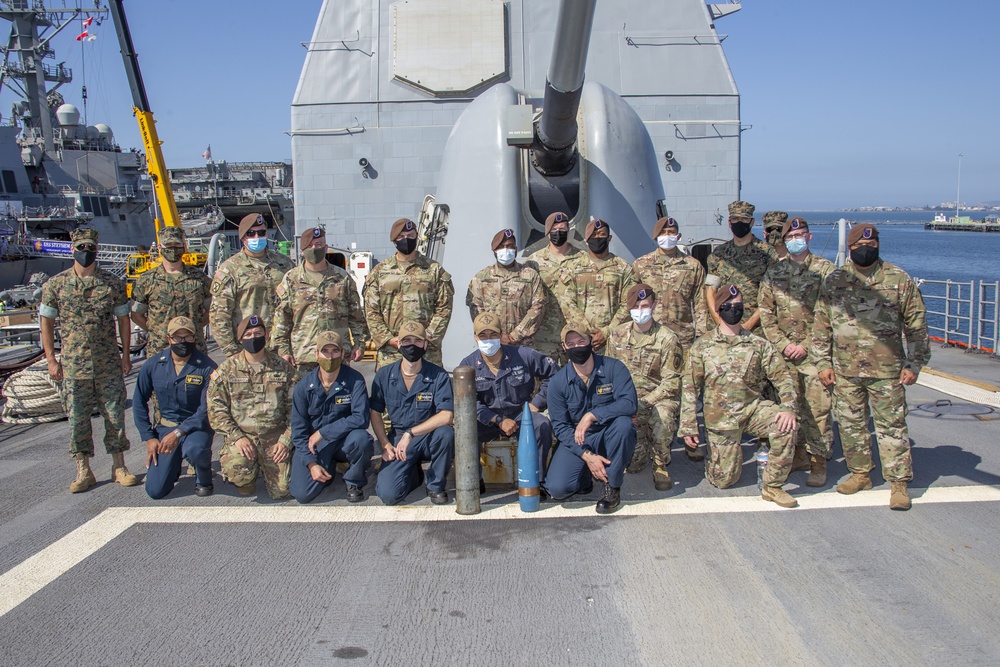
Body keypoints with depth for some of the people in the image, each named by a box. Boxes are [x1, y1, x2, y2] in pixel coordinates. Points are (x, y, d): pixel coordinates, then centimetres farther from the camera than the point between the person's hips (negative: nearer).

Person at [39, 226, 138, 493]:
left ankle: (119, 466, 17)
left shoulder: (113, 284, 2)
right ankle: (83, 471, 15)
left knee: (115, 415, 5)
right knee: (77, 418, 4)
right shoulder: (55, 285, 1)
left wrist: (125, 355, 5)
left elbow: (123, 319, 8)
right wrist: (51, 359, 0)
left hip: (109, 365, 0)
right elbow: (47, 322, 5)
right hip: (73, 366, 0)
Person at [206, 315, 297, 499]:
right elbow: (216, 409, -1)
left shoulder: (283, 368, 5)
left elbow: (295, 409, 5)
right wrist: (237, 437, -13)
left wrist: (286, 441, -6)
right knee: (236, 471, -31)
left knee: (281, 491, -8)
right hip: (241, 434, -1)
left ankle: (266, 465, 27)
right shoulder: (227, 369, 3)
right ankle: (248, 478, 9)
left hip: (275, 436, 1)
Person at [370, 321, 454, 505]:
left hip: (429, 438, -1)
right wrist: (385, 445, -5)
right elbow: (375, 412, 7)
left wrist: (411, 433, -27)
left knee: (446, 433, -36)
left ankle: (436, 484, -8)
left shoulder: (438, 375, -11)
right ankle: (414, 473, 19)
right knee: (388, 495, -19)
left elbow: (446, 415, -22)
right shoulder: (384, 375, -2)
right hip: (397, 438, 1)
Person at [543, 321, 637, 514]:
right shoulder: (558, 382, -6)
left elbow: (629, 403, -24)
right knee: (557, 489, -23)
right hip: (576, 441, 1)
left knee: (623, 422, -35)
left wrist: (592, 415, -34)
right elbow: (560, 426, -8)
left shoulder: (613, 368, -10)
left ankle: (612, 487, -14)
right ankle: (586, 475, 15)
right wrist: (587, 456, -21)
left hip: (610, 437, 0)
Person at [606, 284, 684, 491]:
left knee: (661, 418, -39)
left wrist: (644, 403, -21)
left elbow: (671, 382, -10)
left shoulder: (667, 338, -8)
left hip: (659, 397, -2)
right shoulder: (617, 335, 4)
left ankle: (660, 465, -10)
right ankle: (642, 449, 27)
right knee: (632, 463, -14)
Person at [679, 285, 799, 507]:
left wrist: (789, 407, -19)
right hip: (720, 416, -1)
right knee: (724, 480, -3)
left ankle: (773, 486, -13)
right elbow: (690, 387, 0)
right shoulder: (702, 346, 1)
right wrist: (688, 427, -6)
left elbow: (782, 377, 0)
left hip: (753, 407, 1)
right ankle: (714, 456, 34)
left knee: (785, 426, -30)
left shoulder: (759, 344, 4)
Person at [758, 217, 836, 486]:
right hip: (785, 351, 4)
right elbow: (766, 312, 8)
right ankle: (800, 454, 21)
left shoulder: (825, 269, 0)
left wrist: (806, 345, -10)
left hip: (814, 351, -3)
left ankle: (819, 461, 2)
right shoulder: (774, 272, 10)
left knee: (818, 408, -5)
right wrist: (783, 344, -3)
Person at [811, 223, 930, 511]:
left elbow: (916, 326, 4)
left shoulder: (899, 280, 1)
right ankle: (860, 474, 25)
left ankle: (898, 483, 7)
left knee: (891, 425, 0)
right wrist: (823, 363, 5)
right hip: (845, 371, 3)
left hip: (887, 370, -3)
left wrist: (913, 365, -1)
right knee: (851, 424, 10)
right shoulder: (834, 282, 6)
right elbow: (821, 326, 10)